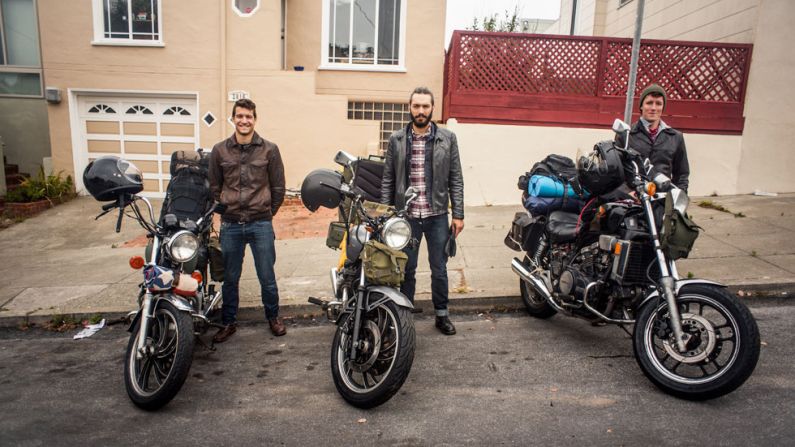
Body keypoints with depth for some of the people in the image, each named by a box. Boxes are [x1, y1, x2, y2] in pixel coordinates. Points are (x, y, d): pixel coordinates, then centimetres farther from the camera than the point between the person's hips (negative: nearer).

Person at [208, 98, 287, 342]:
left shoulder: (269, 149, -1)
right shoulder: (219, 150, 4)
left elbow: (278, 187, 4)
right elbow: (214, 186, 12)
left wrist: (268, 213, 6)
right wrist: (225, 211, 9)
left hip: (261, 225, -2)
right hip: (230, 225, 2)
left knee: (267, 276, 8)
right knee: (230, 278, 12)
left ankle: (273, 317, 28)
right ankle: (229, 322, 28)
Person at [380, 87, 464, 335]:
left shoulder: (447, 138, 1)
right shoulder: (396, 140, 3)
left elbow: (455, 179, 0)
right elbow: (388, 180, 5)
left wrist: (458, 215, -3)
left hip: (437, 216, 0)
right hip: (406, 216, 1)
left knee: (439, 268, 11)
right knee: (406, 269, 12)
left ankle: (442, 315, 28)